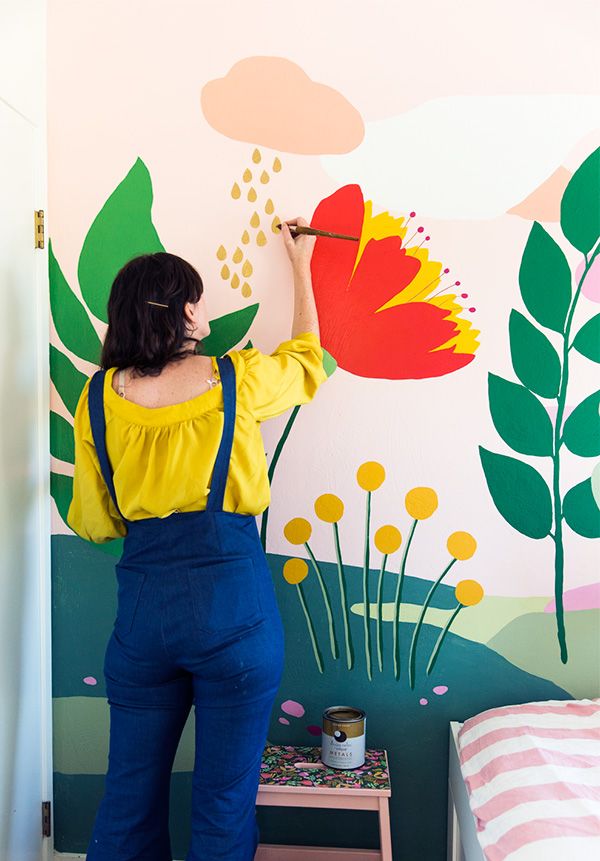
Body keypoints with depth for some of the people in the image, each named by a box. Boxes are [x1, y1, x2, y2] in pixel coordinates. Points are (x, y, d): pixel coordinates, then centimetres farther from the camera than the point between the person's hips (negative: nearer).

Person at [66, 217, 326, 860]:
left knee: (130, 794, 20)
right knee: (224, 801, 13)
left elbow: (94, 523, 5)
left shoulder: (99, 396, -2)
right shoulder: (238, 380, -8)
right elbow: (306, 357, 15)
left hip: (142, 607, 3)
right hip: (234, 606, -2)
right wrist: (301, 266, 26)